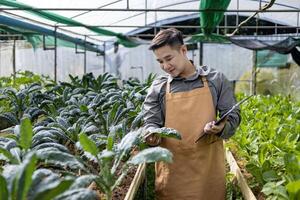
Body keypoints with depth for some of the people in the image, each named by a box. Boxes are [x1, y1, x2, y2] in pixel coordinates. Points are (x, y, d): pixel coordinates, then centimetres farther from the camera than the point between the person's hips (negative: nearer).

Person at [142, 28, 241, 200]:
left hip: (209, 165, 0)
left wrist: (221, 128, -15)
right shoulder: (158, 88, 4)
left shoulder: (216, 79, 3)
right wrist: (152, 135, -17)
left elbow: (233, 116, 5)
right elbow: (151, 123, 5)